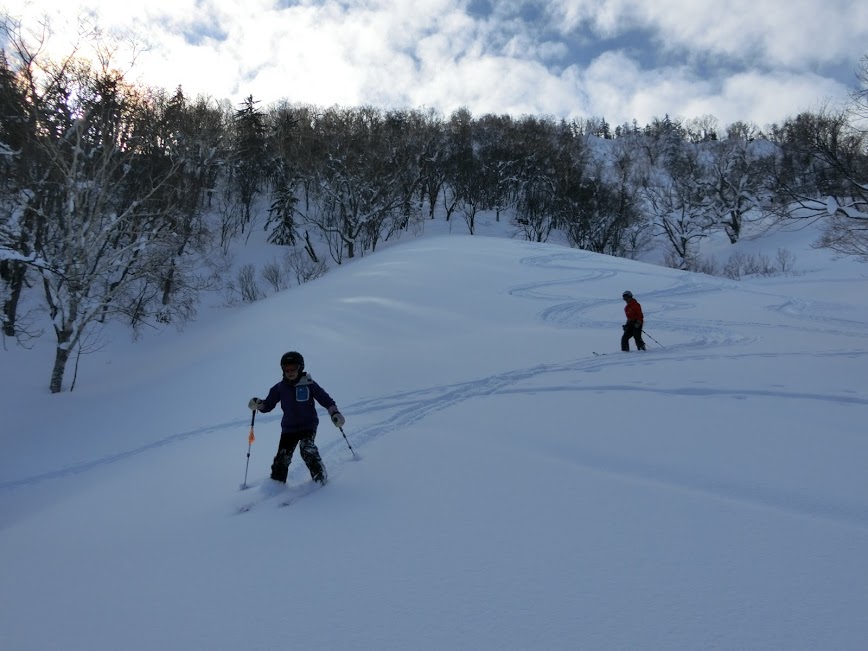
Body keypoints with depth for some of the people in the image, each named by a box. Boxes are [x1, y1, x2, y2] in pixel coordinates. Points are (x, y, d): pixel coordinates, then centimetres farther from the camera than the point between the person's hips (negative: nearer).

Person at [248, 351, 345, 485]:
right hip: (289, 428, 3)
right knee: (282, 458, -3)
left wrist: (335, 413, -20)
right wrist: (258, 404, -15)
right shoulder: (280, 388, 1)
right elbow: (268, 405, 6)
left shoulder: (309, 384, -7)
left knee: (306, 448, -26)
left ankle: (320, 477, -11)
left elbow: (326, 399, -5)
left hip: (308, 425, -3)